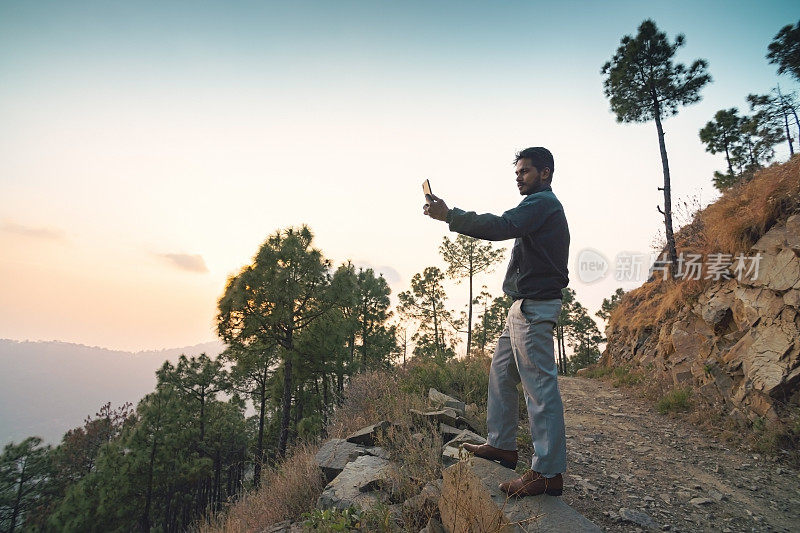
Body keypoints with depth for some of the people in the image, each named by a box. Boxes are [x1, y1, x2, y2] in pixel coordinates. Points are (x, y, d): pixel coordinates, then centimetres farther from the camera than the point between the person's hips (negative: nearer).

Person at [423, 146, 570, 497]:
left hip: (534, 306, -11)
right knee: (501, 371, 14)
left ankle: (549, 472, -2)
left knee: (539, 384, -9)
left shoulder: (543, 201, -8)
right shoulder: (543, 205, 26)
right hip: (524, 306, 11)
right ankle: (502, 445, 23)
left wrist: (449, 215, -24)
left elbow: (501, 226, -24)